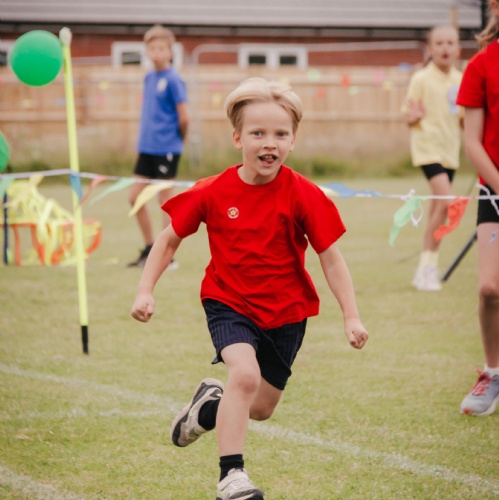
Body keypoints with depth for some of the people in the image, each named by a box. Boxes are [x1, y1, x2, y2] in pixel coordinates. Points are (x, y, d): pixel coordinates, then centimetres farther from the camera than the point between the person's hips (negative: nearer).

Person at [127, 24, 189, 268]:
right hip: (146, 147, 8)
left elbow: (184, 117, -13)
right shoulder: (149, 77, 10)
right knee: (135, 197, 9)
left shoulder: (173, 80, -12)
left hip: (166, 149, -8)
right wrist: (146, 136, 11)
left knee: (165, 200, -2)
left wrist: (178, 140, 1)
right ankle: (149, 249, 22)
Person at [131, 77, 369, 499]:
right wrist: (145, 290, -7)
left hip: (286, 311, 2)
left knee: (260, 408, 13)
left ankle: (212, 402, 46)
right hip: (229, 302, -2)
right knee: (245, 373, -29)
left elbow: (331, 259, -10)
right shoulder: (213, 193, -12)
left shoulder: (303, 195, -15)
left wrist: (351, 316, -16)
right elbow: (170, 239, 1)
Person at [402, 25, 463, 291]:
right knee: (445, 202, -21)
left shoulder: (461, 80, 7)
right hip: (428, 146, -6)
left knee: (438, 208, 10)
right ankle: (427, 266, -13)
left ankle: (426, 270, 19)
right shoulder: (421, 79, -8)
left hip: (450, 149, 6)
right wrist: (414, 116, -25)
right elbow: (408, 116, -4)